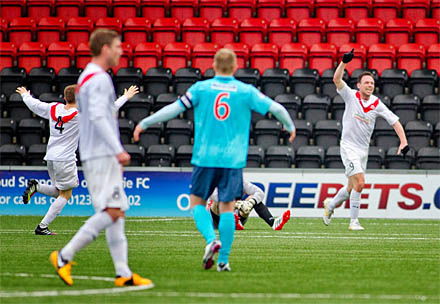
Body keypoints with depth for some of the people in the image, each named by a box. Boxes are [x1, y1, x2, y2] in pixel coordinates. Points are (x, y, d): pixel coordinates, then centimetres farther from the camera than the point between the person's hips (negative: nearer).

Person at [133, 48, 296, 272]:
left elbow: (174, 109, -3)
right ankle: (223, 260, 1)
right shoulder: (246, 91, 2)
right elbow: (275, 108, 2)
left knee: (197, 201, 12)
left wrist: (144, 124, 7)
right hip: (233, 159, 1)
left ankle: (211, 239, -13)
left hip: (205, 157, -1)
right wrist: (290, 127, 22)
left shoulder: (201, 88, 0)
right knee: (227, 207, 4)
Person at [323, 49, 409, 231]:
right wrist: (344, 62, -34)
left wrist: (403, 142, -14)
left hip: (364, 149, 5)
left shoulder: (377, 105, -1)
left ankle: (331, 205, 39)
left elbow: (395, 122, -2)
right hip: (349, 147, -5)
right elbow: (337, 79, -20)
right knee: (359, 182, -19)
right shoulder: (351, 96, -7)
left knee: (353, 187, 12)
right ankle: (354, 221, -10)